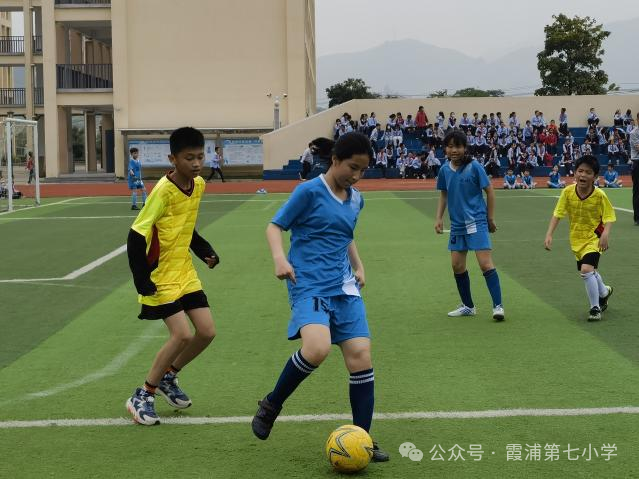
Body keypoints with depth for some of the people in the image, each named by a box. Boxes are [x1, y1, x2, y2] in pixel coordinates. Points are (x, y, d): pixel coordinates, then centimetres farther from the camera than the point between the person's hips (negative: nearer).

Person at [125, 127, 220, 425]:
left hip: (185, 273, 7)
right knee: (182, 335, -15)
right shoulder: (163, 190, -22)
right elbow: (136, 236, -20)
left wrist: (205, 251, 5)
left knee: (207, 332, 2)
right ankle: (143, 396, 1)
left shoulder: (198, 185, 1)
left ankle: (167, 377, 26)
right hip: (161, 277, -7)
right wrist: (142, 280, -22)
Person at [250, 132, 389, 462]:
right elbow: (275, 226, -4)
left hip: (345, 289, 7)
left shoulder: (355, 199, 13)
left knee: (360, 357, -3)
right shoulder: (309, 191, -7)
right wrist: (279, 258, -21)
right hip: (309, 287, -7)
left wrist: (358, 266, 17)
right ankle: (271, 406, -4)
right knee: (317, 349, -29)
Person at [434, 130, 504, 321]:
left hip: (477, 222, -5)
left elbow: (489, 191, -4)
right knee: (457, 266, 7)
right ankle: (468, 306, 21)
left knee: (485, 263, -12)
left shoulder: (474, 167, -11)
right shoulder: (445, 170, 2)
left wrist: (490, 219, -1)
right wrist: (439, 218, 6)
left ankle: (498, 306, -9)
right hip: (457, 225, 6)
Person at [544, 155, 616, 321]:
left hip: (594, 238, -5)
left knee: (586, 270, -23)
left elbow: (609, 217, -13)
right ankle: (604, 292, 54)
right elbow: (557, 214, -9)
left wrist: (605, 234, -29)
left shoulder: (600, 195, -20)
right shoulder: (567, 192, -13)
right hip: (577, 239, 5)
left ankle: (595, 308, -6)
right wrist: (549, 234, -18)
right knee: (589, 272, 22)